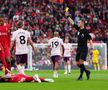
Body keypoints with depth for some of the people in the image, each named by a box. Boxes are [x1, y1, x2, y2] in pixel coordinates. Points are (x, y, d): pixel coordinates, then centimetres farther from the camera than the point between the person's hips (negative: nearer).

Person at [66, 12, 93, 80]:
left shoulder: (85, 31, -10)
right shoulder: (78, 29, 8)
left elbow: (90, 39, -11)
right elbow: (72, 23, 14)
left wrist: (91, 48, -19)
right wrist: (68, 16, 11)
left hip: (84, 48, -7)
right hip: (79, 48, 7)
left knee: (81, 62, -15)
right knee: (77, 63, 5)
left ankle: (81, 75, -6)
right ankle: (87, 72, 22)